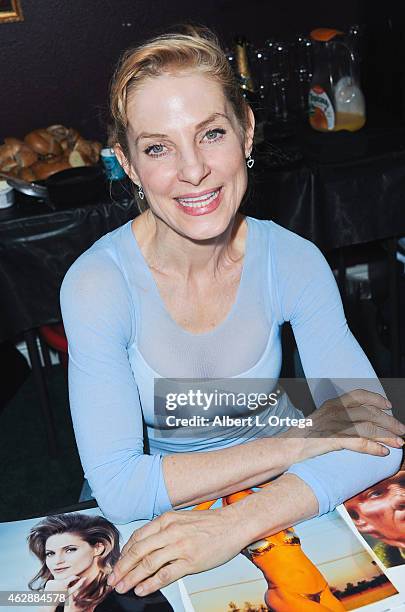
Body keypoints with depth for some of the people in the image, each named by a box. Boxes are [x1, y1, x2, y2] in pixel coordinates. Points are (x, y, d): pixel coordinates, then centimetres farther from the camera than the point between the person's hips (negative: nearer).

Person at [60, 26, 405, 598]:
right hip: (144, 525, -3)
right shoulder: (97, 284, -22)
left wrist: (234, 525, -34)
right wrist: (301, 438, -28)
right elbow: (118, 486, -26)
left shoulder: (294, 262, -17)